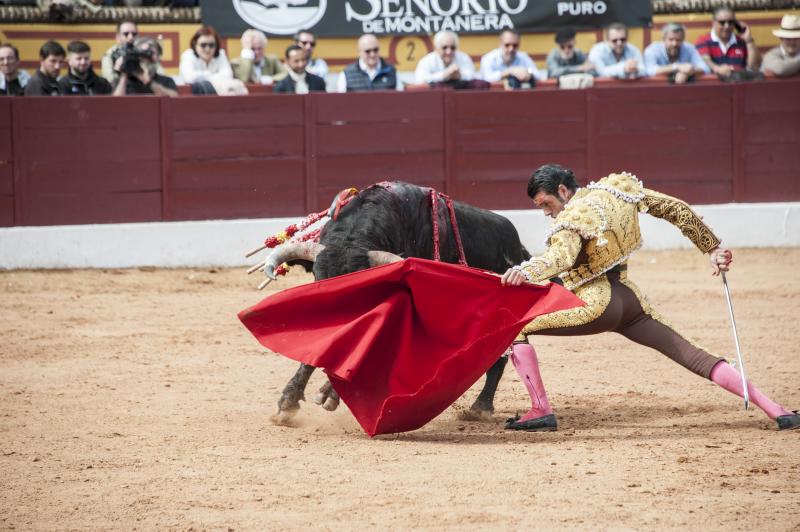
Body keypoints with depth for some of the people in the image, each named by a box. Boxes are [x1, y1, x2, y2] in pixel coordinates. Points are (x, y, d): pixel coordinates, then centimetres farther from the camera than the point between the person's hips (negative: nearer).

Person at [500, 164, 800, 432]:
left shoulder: (572, 218, -14)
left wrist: (527, 272, -53)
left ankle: (541, 411, -13)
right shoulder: (618, 190, 7)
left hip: (596, 305, -8)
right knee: (693, 355, 7)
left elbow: (562, 256, -35)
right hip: (629, 298, 8)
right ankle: (774, 409, 0)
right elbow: (677, 209, 12)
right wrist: (712, 248, 20)